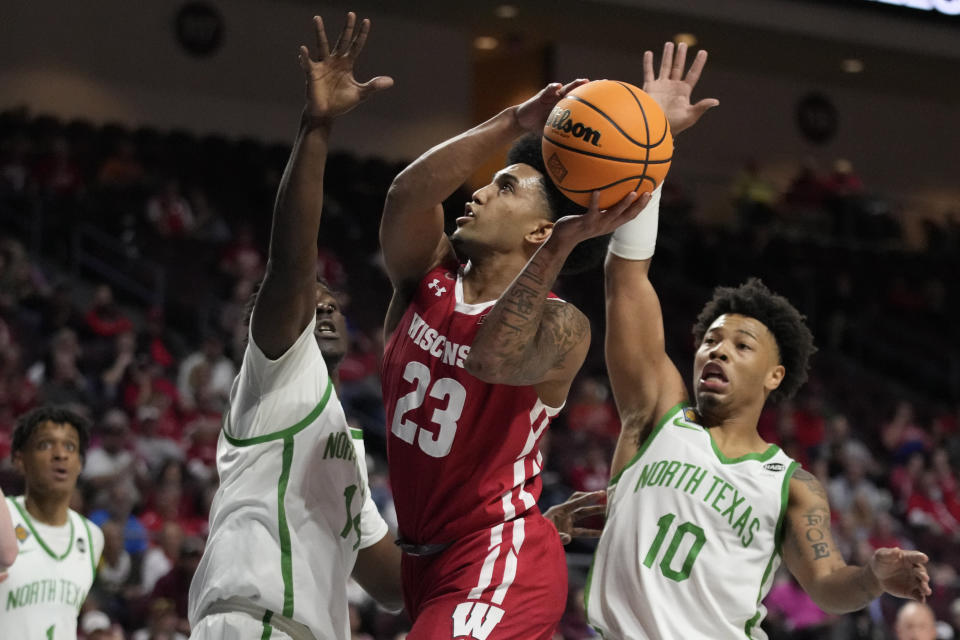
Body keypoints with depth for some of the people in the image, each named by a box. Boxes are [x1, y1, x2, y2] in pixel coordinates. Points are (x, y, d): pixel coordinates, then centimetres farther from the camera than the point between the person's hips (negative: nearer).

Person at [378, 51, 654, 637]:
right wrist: (515, 123, -27)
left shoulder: (560, 326, -13)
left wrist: (560, 249, -39)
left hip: (500, 562, -8)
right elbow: (409, 195, -19)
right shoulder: (426, 277, 2)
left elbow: (492, 358, -36)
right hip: (426, 559, 8)